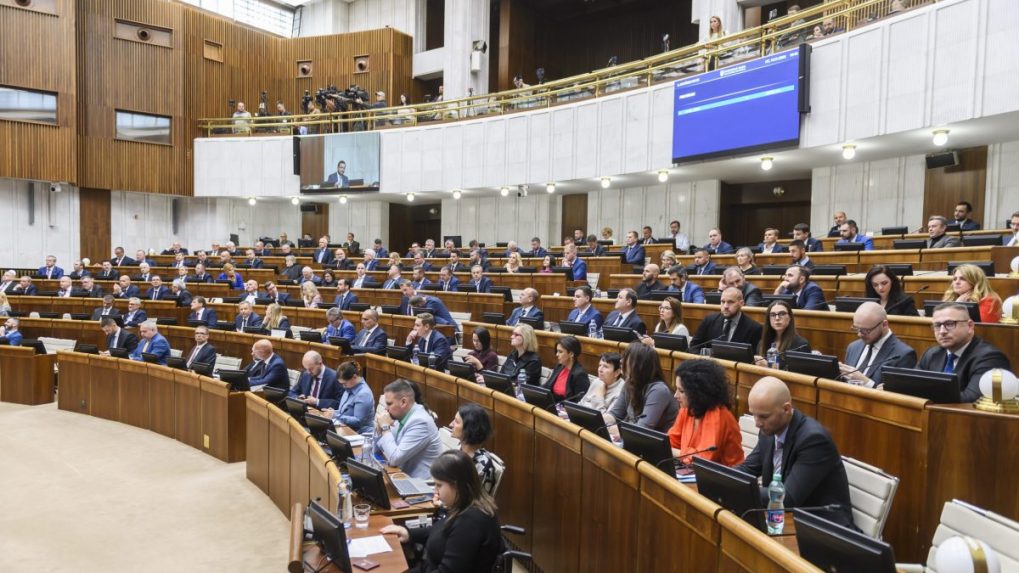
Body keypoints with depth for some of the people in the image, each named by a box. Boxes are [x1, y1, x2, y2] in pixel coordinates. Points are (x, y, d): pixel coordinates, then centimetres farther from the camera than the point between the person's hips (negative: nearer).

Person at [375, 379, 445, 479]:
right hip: (403, 473, 7)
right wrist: (380, 427, -6)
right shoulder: (403, 415, 1)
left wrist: (385, 427, -17)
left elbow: (395, 459, -24)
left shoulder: (420, 422, -23)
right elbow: (380, 448, 12)